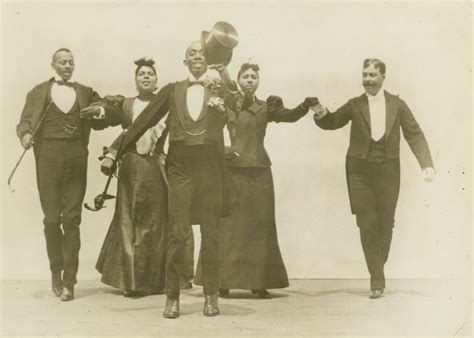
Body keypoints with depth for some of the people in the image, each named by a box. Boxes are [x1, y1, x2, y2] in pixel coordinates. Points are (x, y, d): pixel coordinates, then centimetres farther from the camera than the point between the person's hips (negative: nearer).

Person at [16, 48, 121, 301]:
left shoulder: (85, 93, 18)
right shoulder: (38, 92, 14)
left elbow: (114, 112, 16)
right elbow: (24, 121, 9)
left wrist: (102, 110, -6)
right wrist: (25, 134, -12)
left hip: (76, 159, 1)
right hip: (48, 157, -1)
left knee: (72, 219, -3)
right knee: (52, 219, -1)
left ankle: (69, 281, 1)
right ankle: (56, 274, 17)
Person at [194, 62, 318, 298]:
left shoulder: (266, 107, 11)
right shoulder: (229, 103, 4)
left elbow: (291, 116, -2)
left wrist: (306, 105, -18)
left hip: (260, 171, 3)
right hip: (233, 170, -3)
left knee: (259, 226, 4)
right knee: (229, 225, -2)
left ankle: (258, 281, 11)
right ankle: (224, 280, 5)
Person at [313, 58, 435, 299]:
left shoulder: (397, 105, 5)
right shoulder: (355, 105, 6)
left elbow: (415, 135, 2)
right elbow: (332, 122, 5)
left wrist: (427, 164, -9)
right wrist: (321, 114, -19)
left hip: (387, 170, 1)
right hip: (360, 170, 0)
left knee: (385, 224, 6)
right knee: (367, 225, -4)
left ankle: (378, 270, 25)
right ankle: (377, 279, 1)